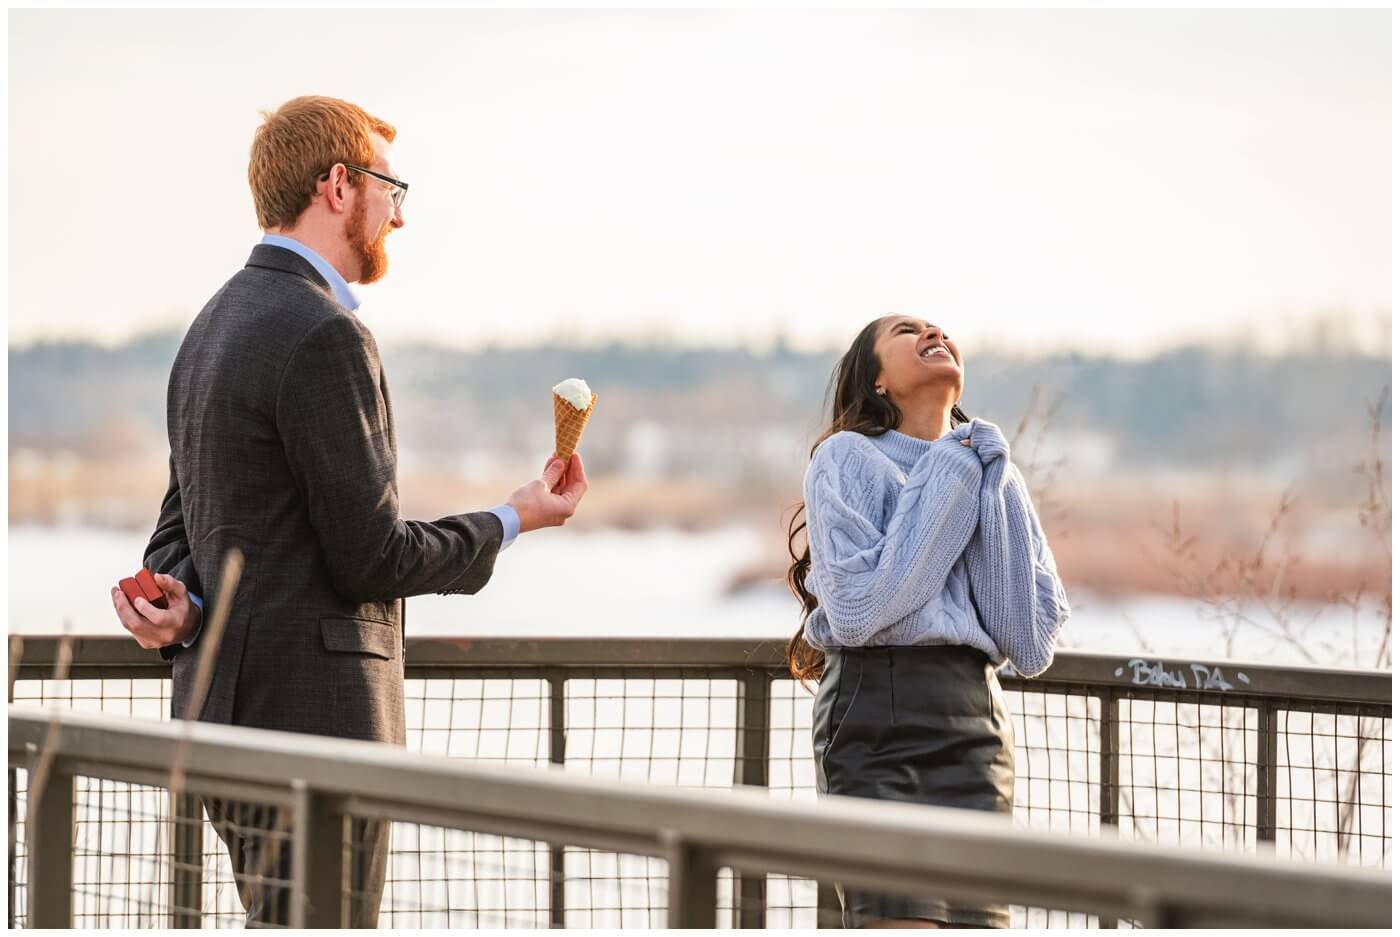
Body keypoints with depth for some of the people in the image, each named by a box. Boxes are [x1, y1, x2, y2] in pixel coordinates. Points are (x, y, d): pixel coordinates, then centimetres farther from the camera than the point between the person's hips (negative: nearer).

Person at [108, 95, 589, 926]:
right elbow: (371, 557, -17)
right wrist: (514, 522, -2)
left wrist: (179, 608, -6)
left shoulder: (216, 326, 16)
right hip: (313, 717, -10)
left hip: (232, 708, 10)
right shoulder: (324, 336, -17)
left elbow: (182, 524, 16)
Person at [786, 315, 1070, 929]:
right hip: (878, 718, -5)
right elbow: (857, 609, -11)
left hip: (977, 727, 5)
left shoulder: (995, 477, 19)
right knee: (900, 922, -17)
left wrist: (986, 489, 3)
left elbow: (1033, 644, 7)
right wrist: (948, 482, -5)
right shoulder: (847, 457, 4)